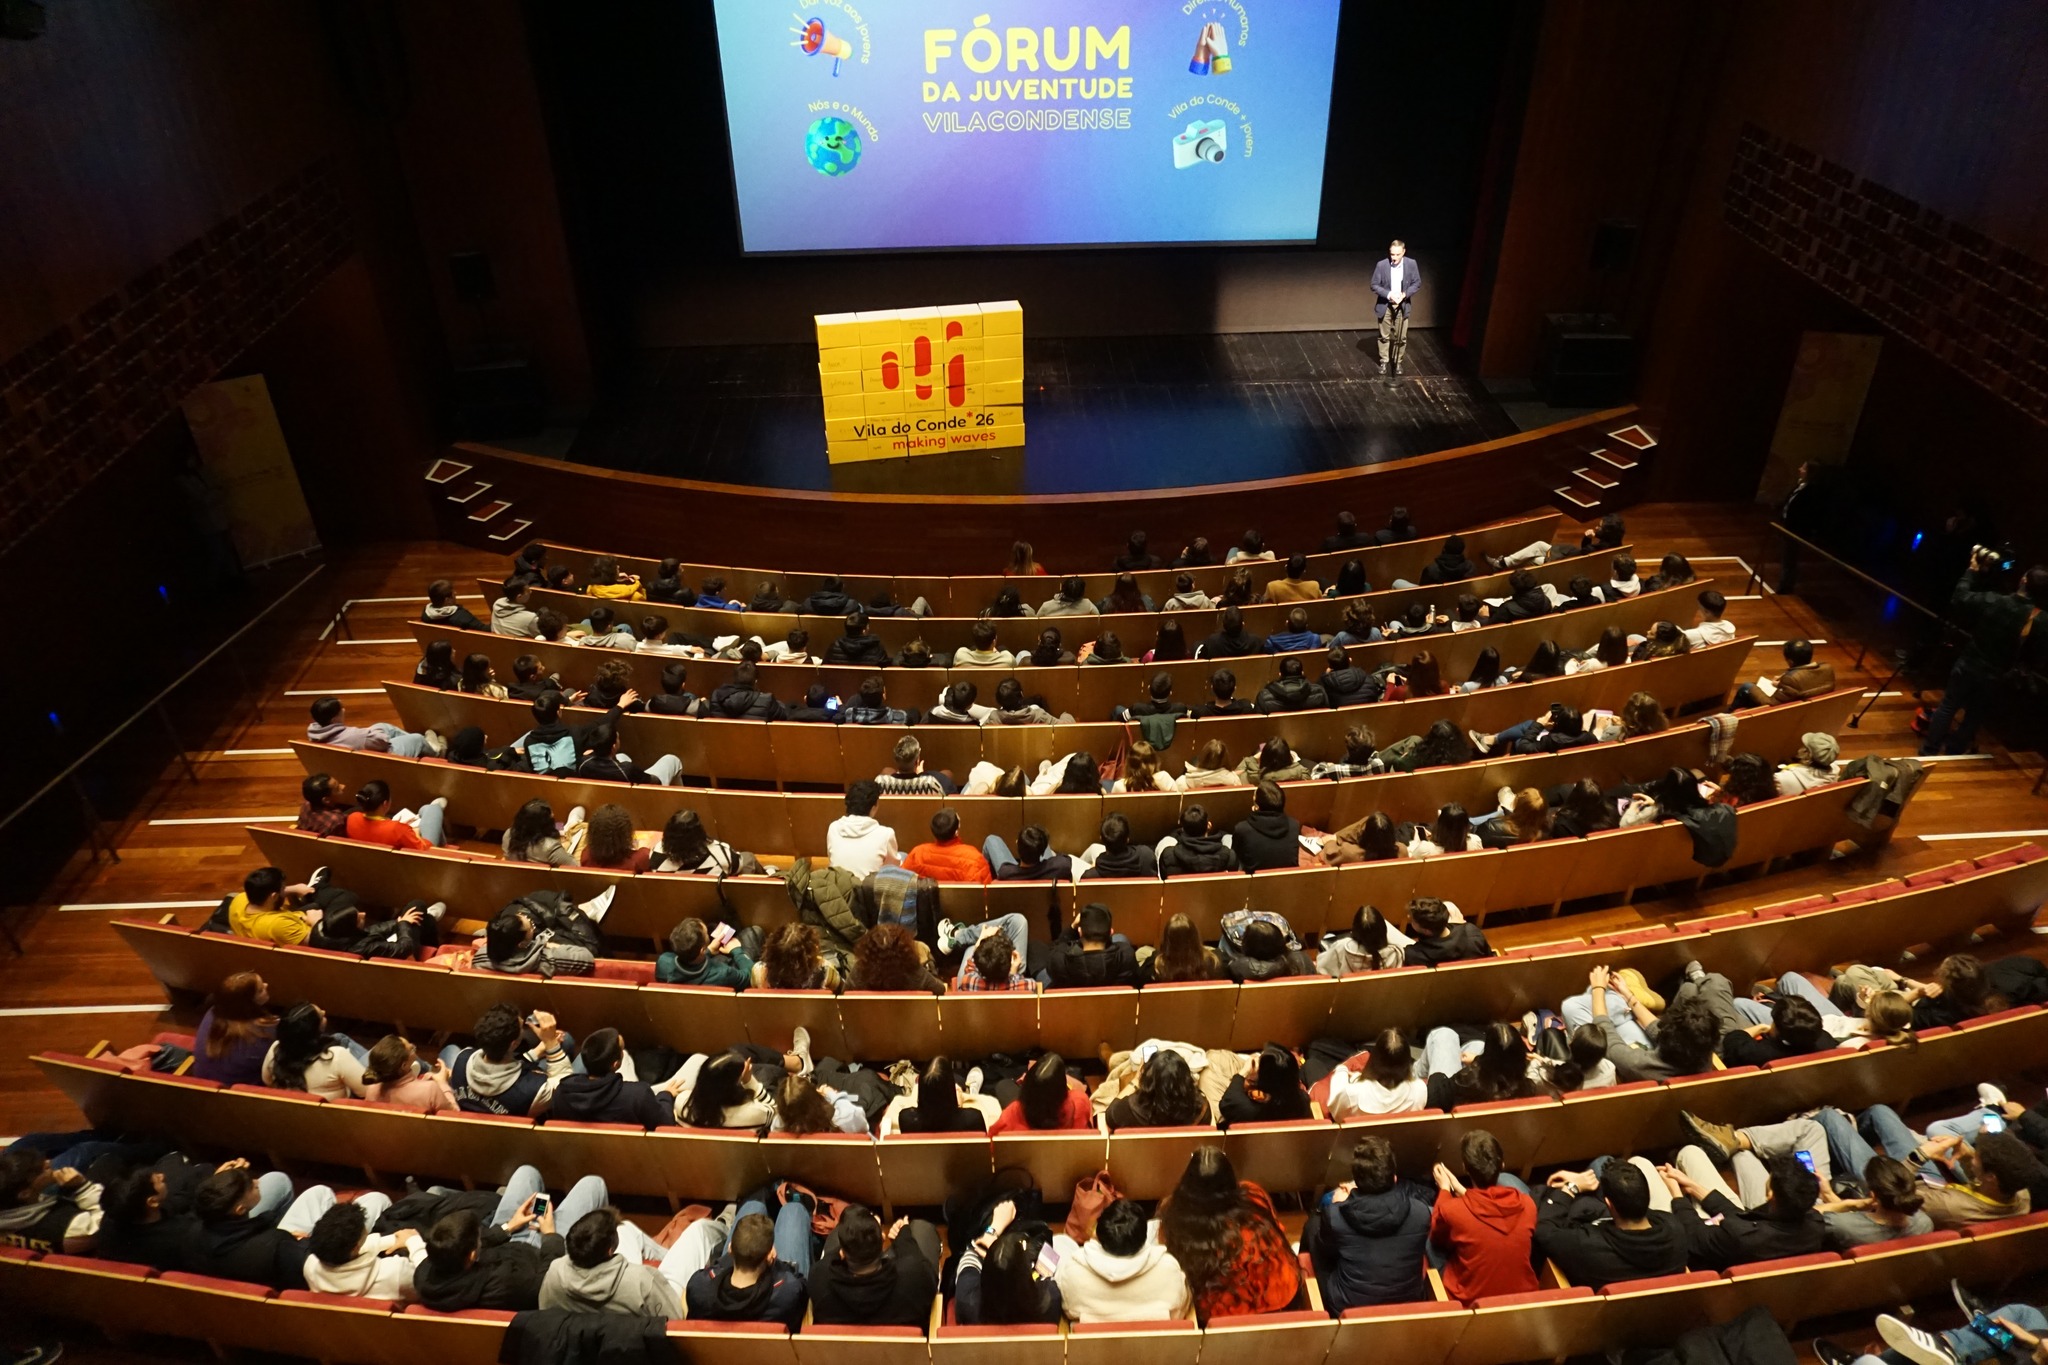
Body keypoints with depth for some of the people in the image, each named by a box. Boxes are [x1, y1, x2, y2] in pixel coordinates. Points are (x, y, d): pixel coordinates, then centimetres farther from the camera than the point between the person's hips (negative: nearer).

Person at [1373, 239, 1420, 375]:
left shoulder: (1411, 264, -10)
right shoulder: (1381, 265, -15)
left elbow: (1417, 283, -1)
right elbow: (1374, 285, -9)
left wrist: (1405, 294, -18)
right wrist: (1388, 294, -24)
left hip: (1402, 305, 1)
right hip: (1385, 305, -1)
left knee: (1401, 337, 8)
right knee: (1384, 336, 11)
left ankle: (1398, 362, 25)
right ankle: (1383, 361, 26)